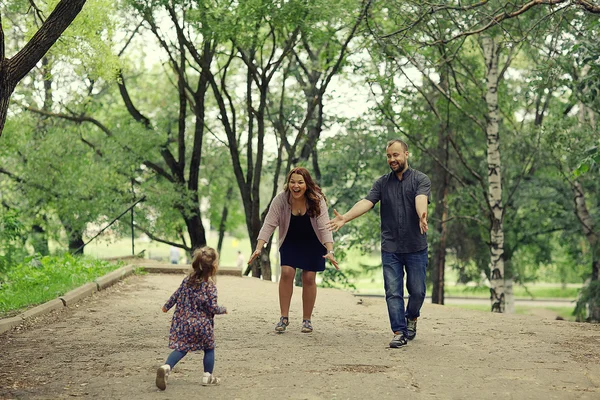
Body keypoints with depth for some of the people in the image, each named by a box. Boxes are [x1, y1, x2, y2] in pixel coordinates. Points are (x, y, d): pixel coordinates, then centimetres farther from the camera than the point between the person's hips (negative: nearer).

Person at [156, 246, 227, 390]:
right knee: (209, 348, 16)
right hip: (202, 325, -4)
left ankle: (166, 367, -19)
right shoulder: (210, 286, -15)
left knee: (181, 348, 6)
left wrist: (167, 306, 26)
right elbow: (212, 308, -15)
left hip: (183, 322, 5)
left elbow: (176, 295, 11)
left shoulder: (187, 280, 1)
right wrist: (223, 310, 5)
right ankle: (208, 376, 21)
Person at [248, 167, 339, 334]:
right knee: (286, 272, -13)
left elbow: (324, 227, -30)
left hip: (313, 243, -1)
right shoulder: (281, 199, -23)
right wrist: (258, 249, -32)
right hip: (290, 242, 1)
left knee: (309, 278, -3)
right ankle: (284, 317, -3)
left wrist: (330, 252, -41)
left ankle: (307, 319, 11)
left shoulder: (317, 200, -26)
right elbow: (269, 224, -23)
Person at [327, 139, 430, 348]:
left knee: (417, 290, 6)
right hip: (390, 248, 2)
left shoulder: (420, 179, -2)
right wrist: (346, 217, -25)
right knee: (393, 292, -1)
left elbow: (421, 199, -23)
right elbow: (366, 202, -7)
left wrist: (422, 215, -46)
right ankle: (399, 332, 7)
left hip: (416, 247, -2)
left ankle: (412, 318, 34)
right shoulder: (382, 183, 6)